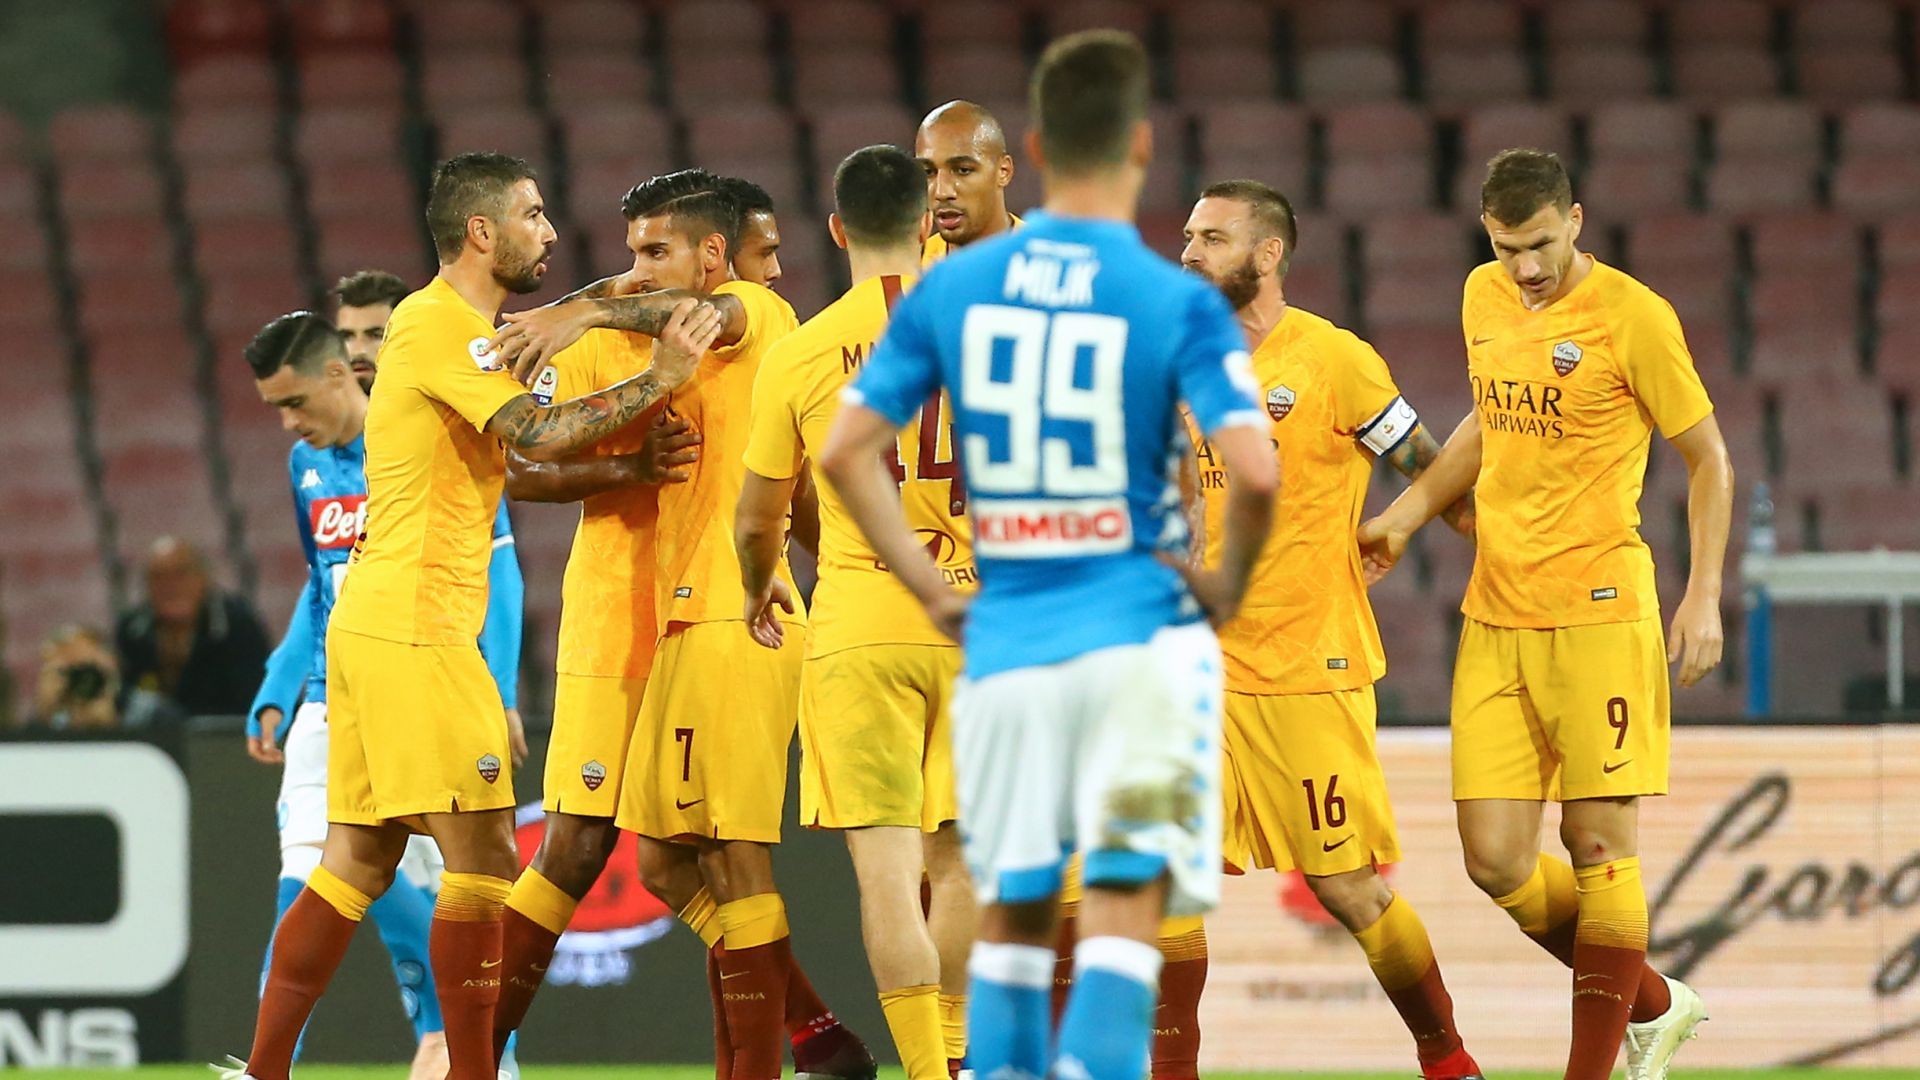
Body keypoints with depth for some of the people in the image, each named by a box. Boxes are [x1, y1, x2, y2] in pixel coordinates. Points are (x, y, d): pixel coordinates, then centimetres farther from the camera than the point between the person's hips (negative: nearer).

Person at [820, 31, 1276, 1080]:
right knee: (1122, 908, -3)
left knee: (1011, 913, 14)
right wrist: (1225, 584, 2)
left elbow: (845, 452, 3)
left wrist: (932, 590, 10)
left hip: (1005, 641, 3)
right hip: (1136, 634, -3)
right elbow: (1254, 472, -17)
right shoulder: (1178, 303, -7)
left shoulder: (951, 289, 4)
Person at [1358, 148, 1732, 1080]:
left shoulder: (1632, 316, -8)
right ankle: (1650, 1004, 22)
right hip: (1494, 618, 6)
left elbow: (1708, 458, -1)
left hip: (1598, 611, -6)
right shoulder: (1483, 300, 10)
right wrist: (1407, 514, 19)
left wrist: (1703, 597, -7)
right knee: (1495, 862, 1)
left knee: (1599, 846, -4)